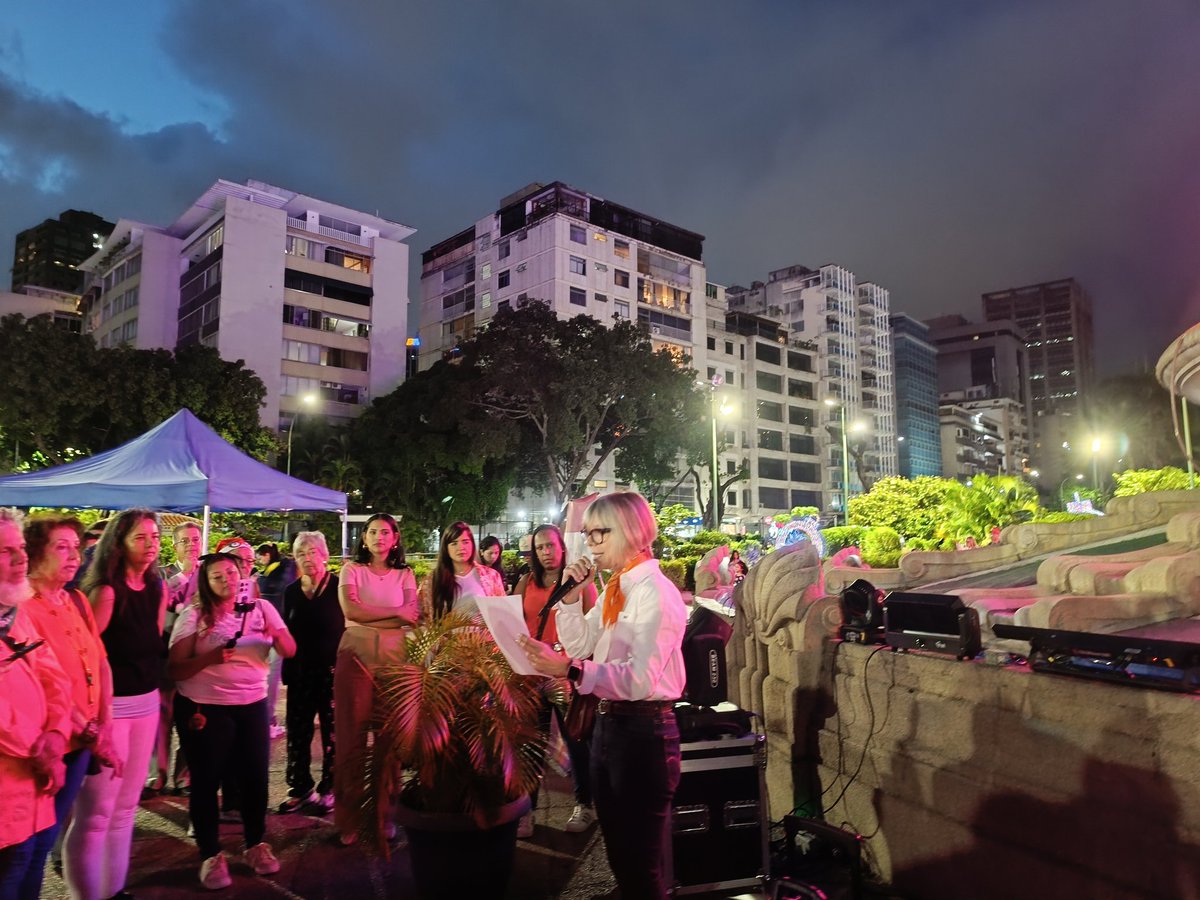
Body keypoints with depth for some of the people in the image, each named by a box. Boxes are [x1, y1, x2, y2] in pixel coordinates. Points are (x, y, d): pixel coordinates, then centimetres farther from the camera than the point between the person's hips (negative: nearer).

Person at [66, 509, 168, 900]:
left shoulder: (156, 588, 7)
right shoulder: (106, 591, -16)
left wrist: (157, 691, 14)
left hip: (146, 702, 8)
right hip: (110, 705, -7)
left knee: (126, 807, 16)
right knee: (95, 812, 0)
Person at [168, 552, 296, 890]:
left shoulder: (260, 608, 2)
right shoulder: (193, 615, -5)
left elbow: (290, 651, -4)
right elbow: (174, 669, -11)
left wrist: (276, 634, -23)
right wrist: (209, 658, -27)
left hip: (253, 705, 2)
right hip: (203, 708, -2)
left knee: (255, 776, 5)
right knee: (206, 779, 4)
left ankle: (256, 845, 25)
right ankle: (210, 855, 20)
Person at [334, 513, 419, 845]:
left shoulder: (405, 575, 12)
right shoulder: (352, 569, 7)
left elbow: (413, 617, -1)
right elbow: (351, 610, -8)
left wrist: (369, 617, -10)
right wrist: (395, 611, -4)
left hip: (394, 657, 2)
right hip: (356, 656, -1)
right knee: (351, 736, -1)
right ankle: (349, 818, 8)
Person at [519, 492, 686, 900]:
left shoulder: (656, 592, -19)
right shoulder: (616, 589, 11)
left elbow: (640, 679, -28)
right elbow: (580, 644, 10)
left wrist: (570, 669, -36)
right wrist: (571, 597, -3)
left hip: (644, 730, -9)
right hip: (610, 723, 9)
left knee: (641, 861, 6)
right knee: (619, 853, 22)